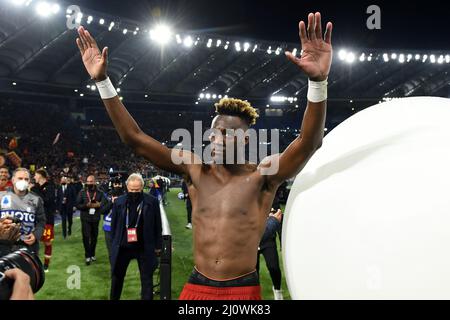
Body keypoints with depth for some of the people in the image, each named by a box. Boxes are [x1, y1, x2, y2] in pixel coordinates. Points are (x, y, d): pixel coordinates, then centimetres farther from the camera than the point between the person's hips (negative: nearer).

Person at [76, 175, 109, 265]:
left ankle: (92, 254, 27)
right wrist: (86, 205, -20)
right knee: (86, 237, -7)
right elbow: (78, 205, -4)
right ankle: (87, 256, 3)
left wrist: (98, 205, -20)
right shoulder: (82, 192, 0)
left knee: (94, 237, 10)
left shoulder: (99, 193, 2)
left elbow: (106, 203, -2)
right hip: (85, 219, -1)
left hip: (95, 219, 2)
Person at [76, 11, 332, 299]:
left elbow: (309, 142, -25)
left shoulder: (263, 176, -9)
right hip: (196, 286, 3)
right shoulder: (195, 169, -2)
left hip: (243, 289, -2)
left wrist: (319, 81, -40)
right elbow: (134, 138, -5)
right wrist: (103, 81, -13)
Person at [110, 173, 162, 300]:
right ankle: (114, 298, 37)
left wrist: (158, 245, 1)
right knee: (117, 276, 16)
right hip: (122, 246, 2)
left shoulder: (152, 202, -8)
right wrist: (114, 243, 8)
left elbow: (157, 226, -1)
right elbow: (114, 225, 7)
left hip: (145, 247, -2)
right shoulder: (119, 202, -2)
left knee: (147, 279, 8)